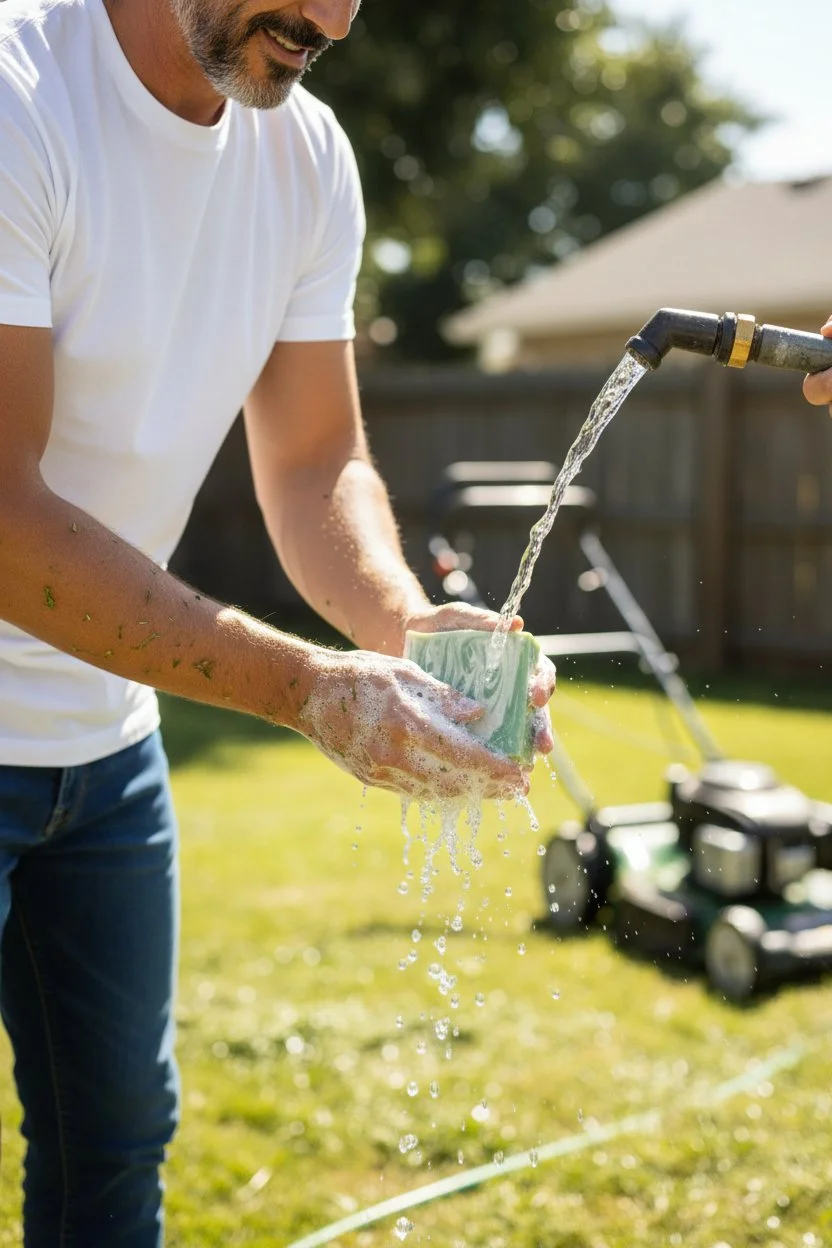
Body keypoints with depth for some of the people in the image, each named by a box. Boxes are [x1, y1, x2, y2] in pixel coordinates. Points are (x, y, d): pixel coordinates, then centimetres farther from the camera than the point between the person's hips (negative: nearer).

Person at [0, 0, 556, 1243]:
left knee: (120, 1127, 16)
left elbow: (314, 464, 3)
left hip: (108, 732, 7)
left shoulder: (309, 154, 0)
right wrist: (310, 686, -32)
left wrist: (409, 622, -19)